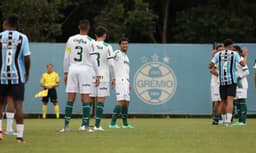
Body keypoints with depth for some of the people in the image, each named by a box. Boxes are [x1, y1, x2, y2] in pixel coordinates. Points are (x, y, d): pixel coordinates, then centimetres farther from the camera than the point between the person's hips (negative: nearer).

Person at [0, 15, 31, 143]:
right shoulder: (22, 38, -2)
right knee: (18, 105, -2)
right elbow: (27, 58, -5)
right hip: (18, 76, -1)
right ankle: (19, 136, -6)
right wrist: (27, 74, 8)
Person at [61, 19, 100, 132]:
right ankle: (86, 126, -5)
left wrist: (65, 72, 13)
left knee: (70, 98, 5)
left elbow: (66, 58, 5)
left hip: (72, 69, 3)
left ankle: (66, 126, 2)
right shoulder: (90, 42, -5)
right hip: (85, 69, -3)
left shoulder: (71, 39, 3)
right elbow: (93, 59, -7)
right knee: (85, 98, -1)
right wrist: (97, 75, -2)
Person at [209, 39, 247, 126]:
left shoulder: (218, 54, 4)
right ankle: (228, 121, -22)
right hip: (232, 81, -3)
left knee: (224, 101, 16)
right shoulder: (234, 54, -1)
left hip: (222, 81, 3)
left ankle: (224, 120, 28)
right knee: (230, 101, -9)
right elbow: (243, 64, -10)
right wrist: (245, 56, 8)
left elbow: (210, 66, -3)